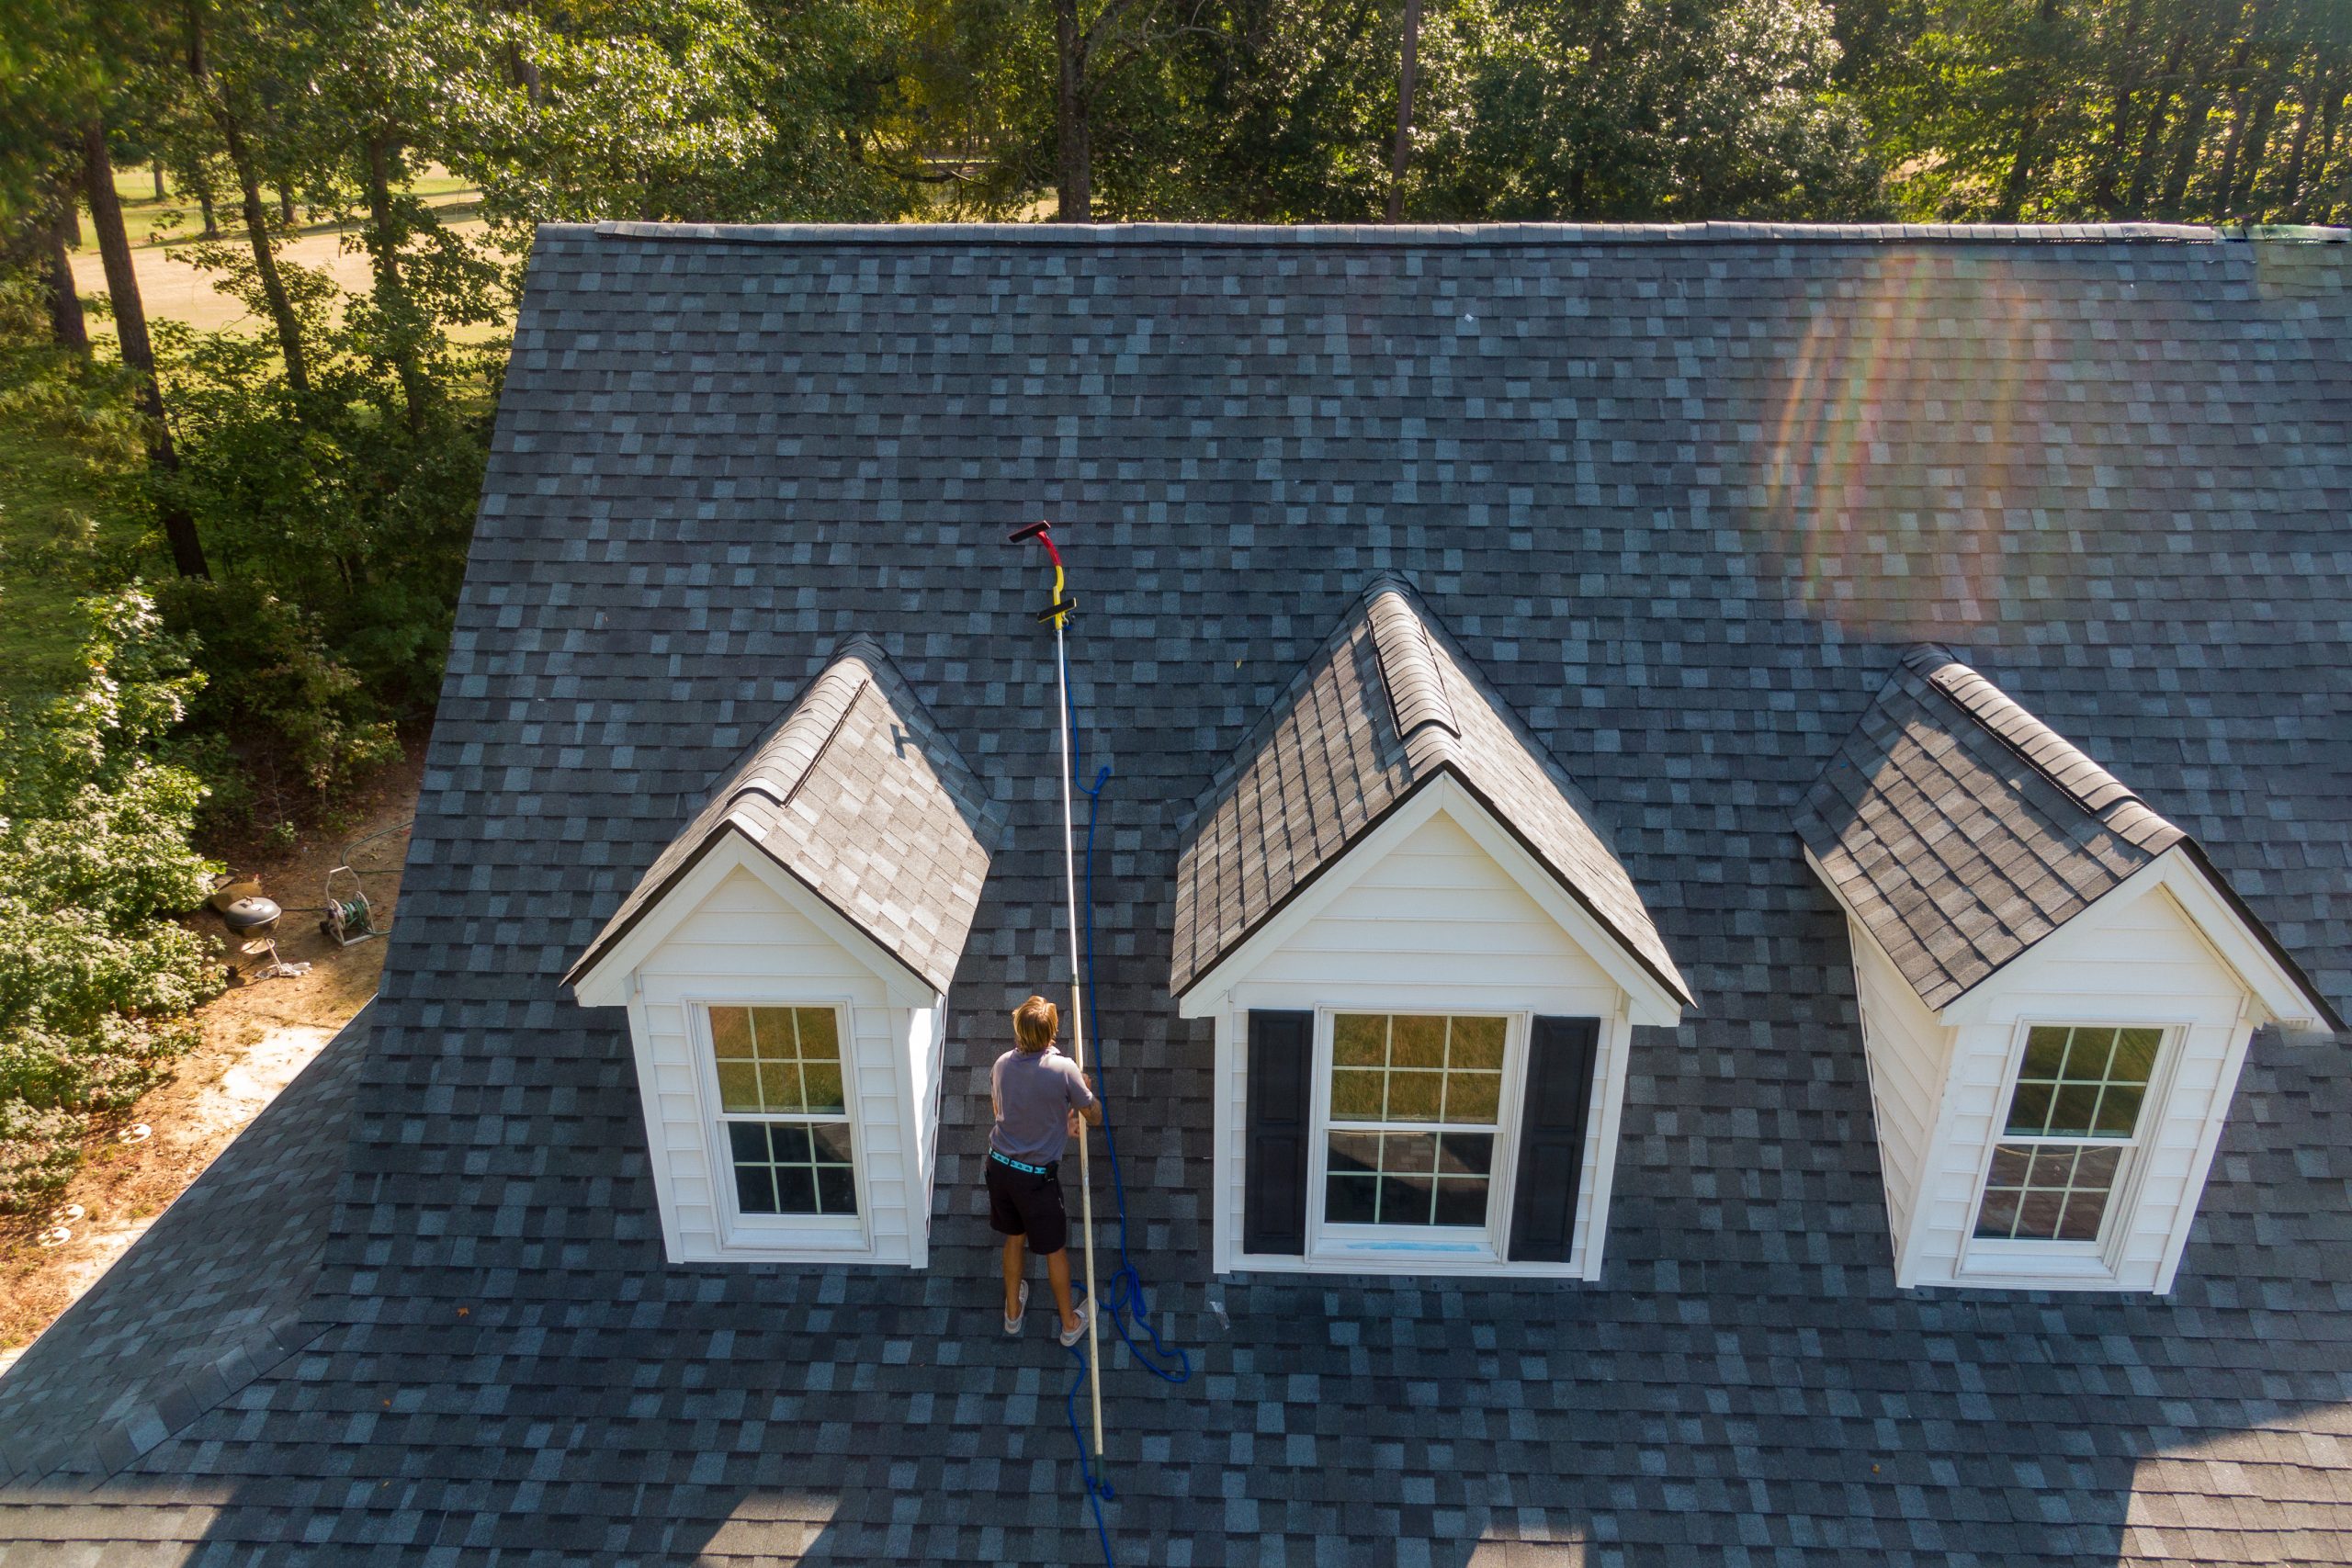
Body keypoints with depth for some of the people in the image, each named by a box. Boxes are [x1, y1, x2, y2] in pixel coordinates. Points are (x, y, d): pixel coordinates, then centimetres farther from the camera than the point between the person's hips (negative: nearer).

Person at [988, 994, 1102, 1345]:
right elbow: (1095, 1117, -9)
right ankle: (1070, 1323, 30)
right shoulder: (1063, 1069, -22)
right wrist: (1086, 1087, 12)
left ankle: (1013, 1312, 43)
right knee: (1055, 1248, 14)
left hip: (1000, 1166, 5)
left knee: (1014, 1237, 26)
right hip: (1037, 1176, -5)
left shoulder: (1002, 1064, -5)